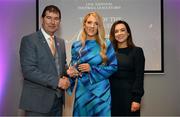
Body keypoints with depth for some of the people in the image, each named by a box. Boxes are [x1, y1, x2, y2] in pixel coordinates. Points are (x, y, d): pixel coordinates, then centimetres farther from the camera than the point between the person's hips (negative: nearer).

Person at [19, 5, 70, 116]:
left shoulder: (61, 42, 12)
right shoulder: (29, 40, -9)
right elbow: (28, 70, -18)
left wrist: (65, 77, -3)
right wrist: (56, 81, -18)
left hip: (58, 100, 6)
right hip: (38, 101, -6)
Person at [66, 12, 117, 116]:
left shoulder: (106, 44, -2)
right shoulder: (76, 46, 5)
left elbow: (113, 67, -2)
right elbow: (73, 66, 13)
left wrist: (92, 69, -11)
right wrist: (71, 72, -11)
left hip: (100, 91, -1)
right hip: (82, 91, 2)